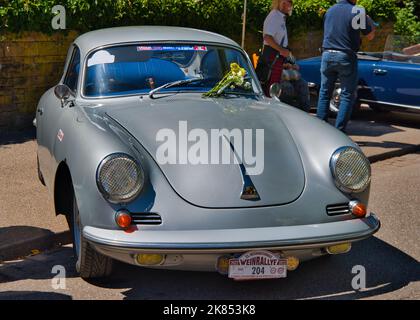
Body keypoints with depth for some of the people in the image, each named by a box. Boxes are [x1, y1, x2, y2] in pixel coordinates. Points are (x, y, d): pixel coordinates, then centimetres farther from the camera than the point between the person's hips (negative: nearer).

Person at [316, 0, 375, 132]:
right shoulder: (357, 12, -8)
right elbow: (370, 36, 0)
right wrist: (370, 21, 19)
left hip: (327, 55, 5)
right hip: (346, 57, -5)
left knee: (324, 93, 11)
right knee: (347, 95, 3)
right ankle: (339, 131, -2)